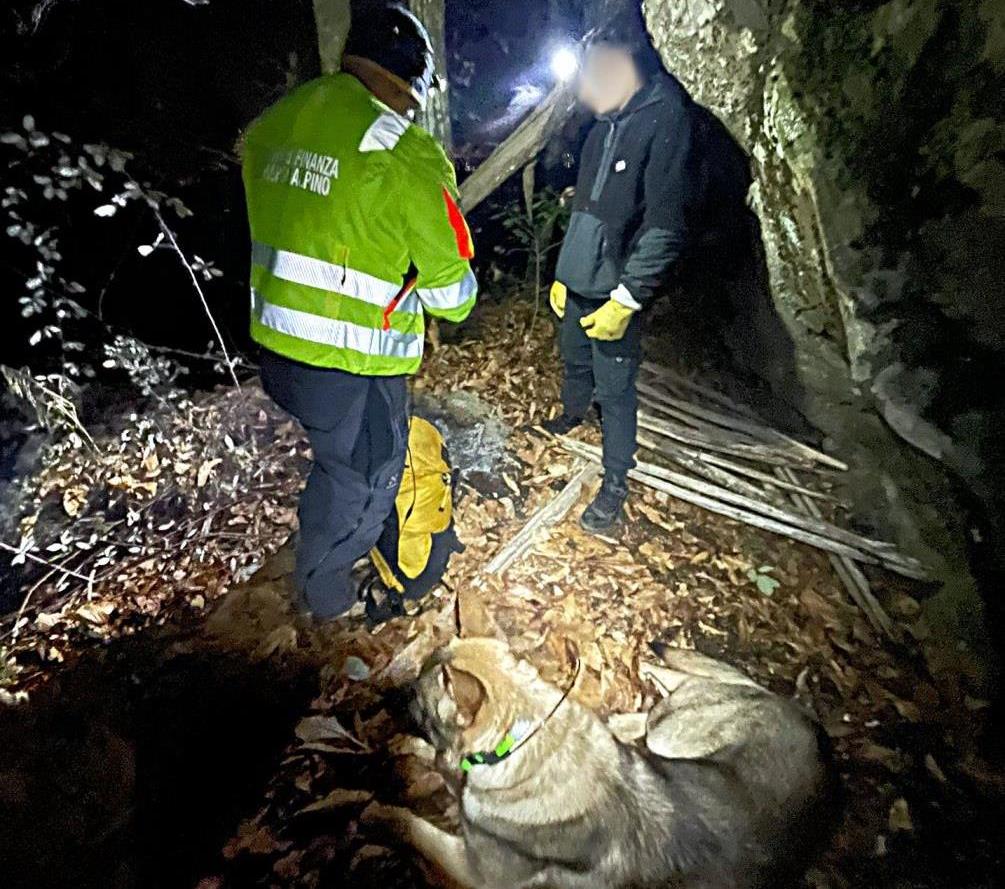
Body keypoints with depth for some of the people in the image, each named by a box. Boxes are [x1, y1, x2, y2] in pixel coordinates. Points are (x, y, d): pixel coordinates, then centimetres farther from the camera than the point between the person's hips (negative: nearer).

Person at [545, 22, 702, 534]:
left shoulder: (666, 119, -15)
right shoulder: (605, 127, 12)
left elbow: (666, 225, -20)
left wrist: (626, 298, -22)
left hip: (616, 291, -8)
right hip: (581, 282, 8)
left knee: (614, 388, -2)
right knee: (574, 358, 24)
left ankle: (616, 482, 13)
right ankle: (573, 413, 53)